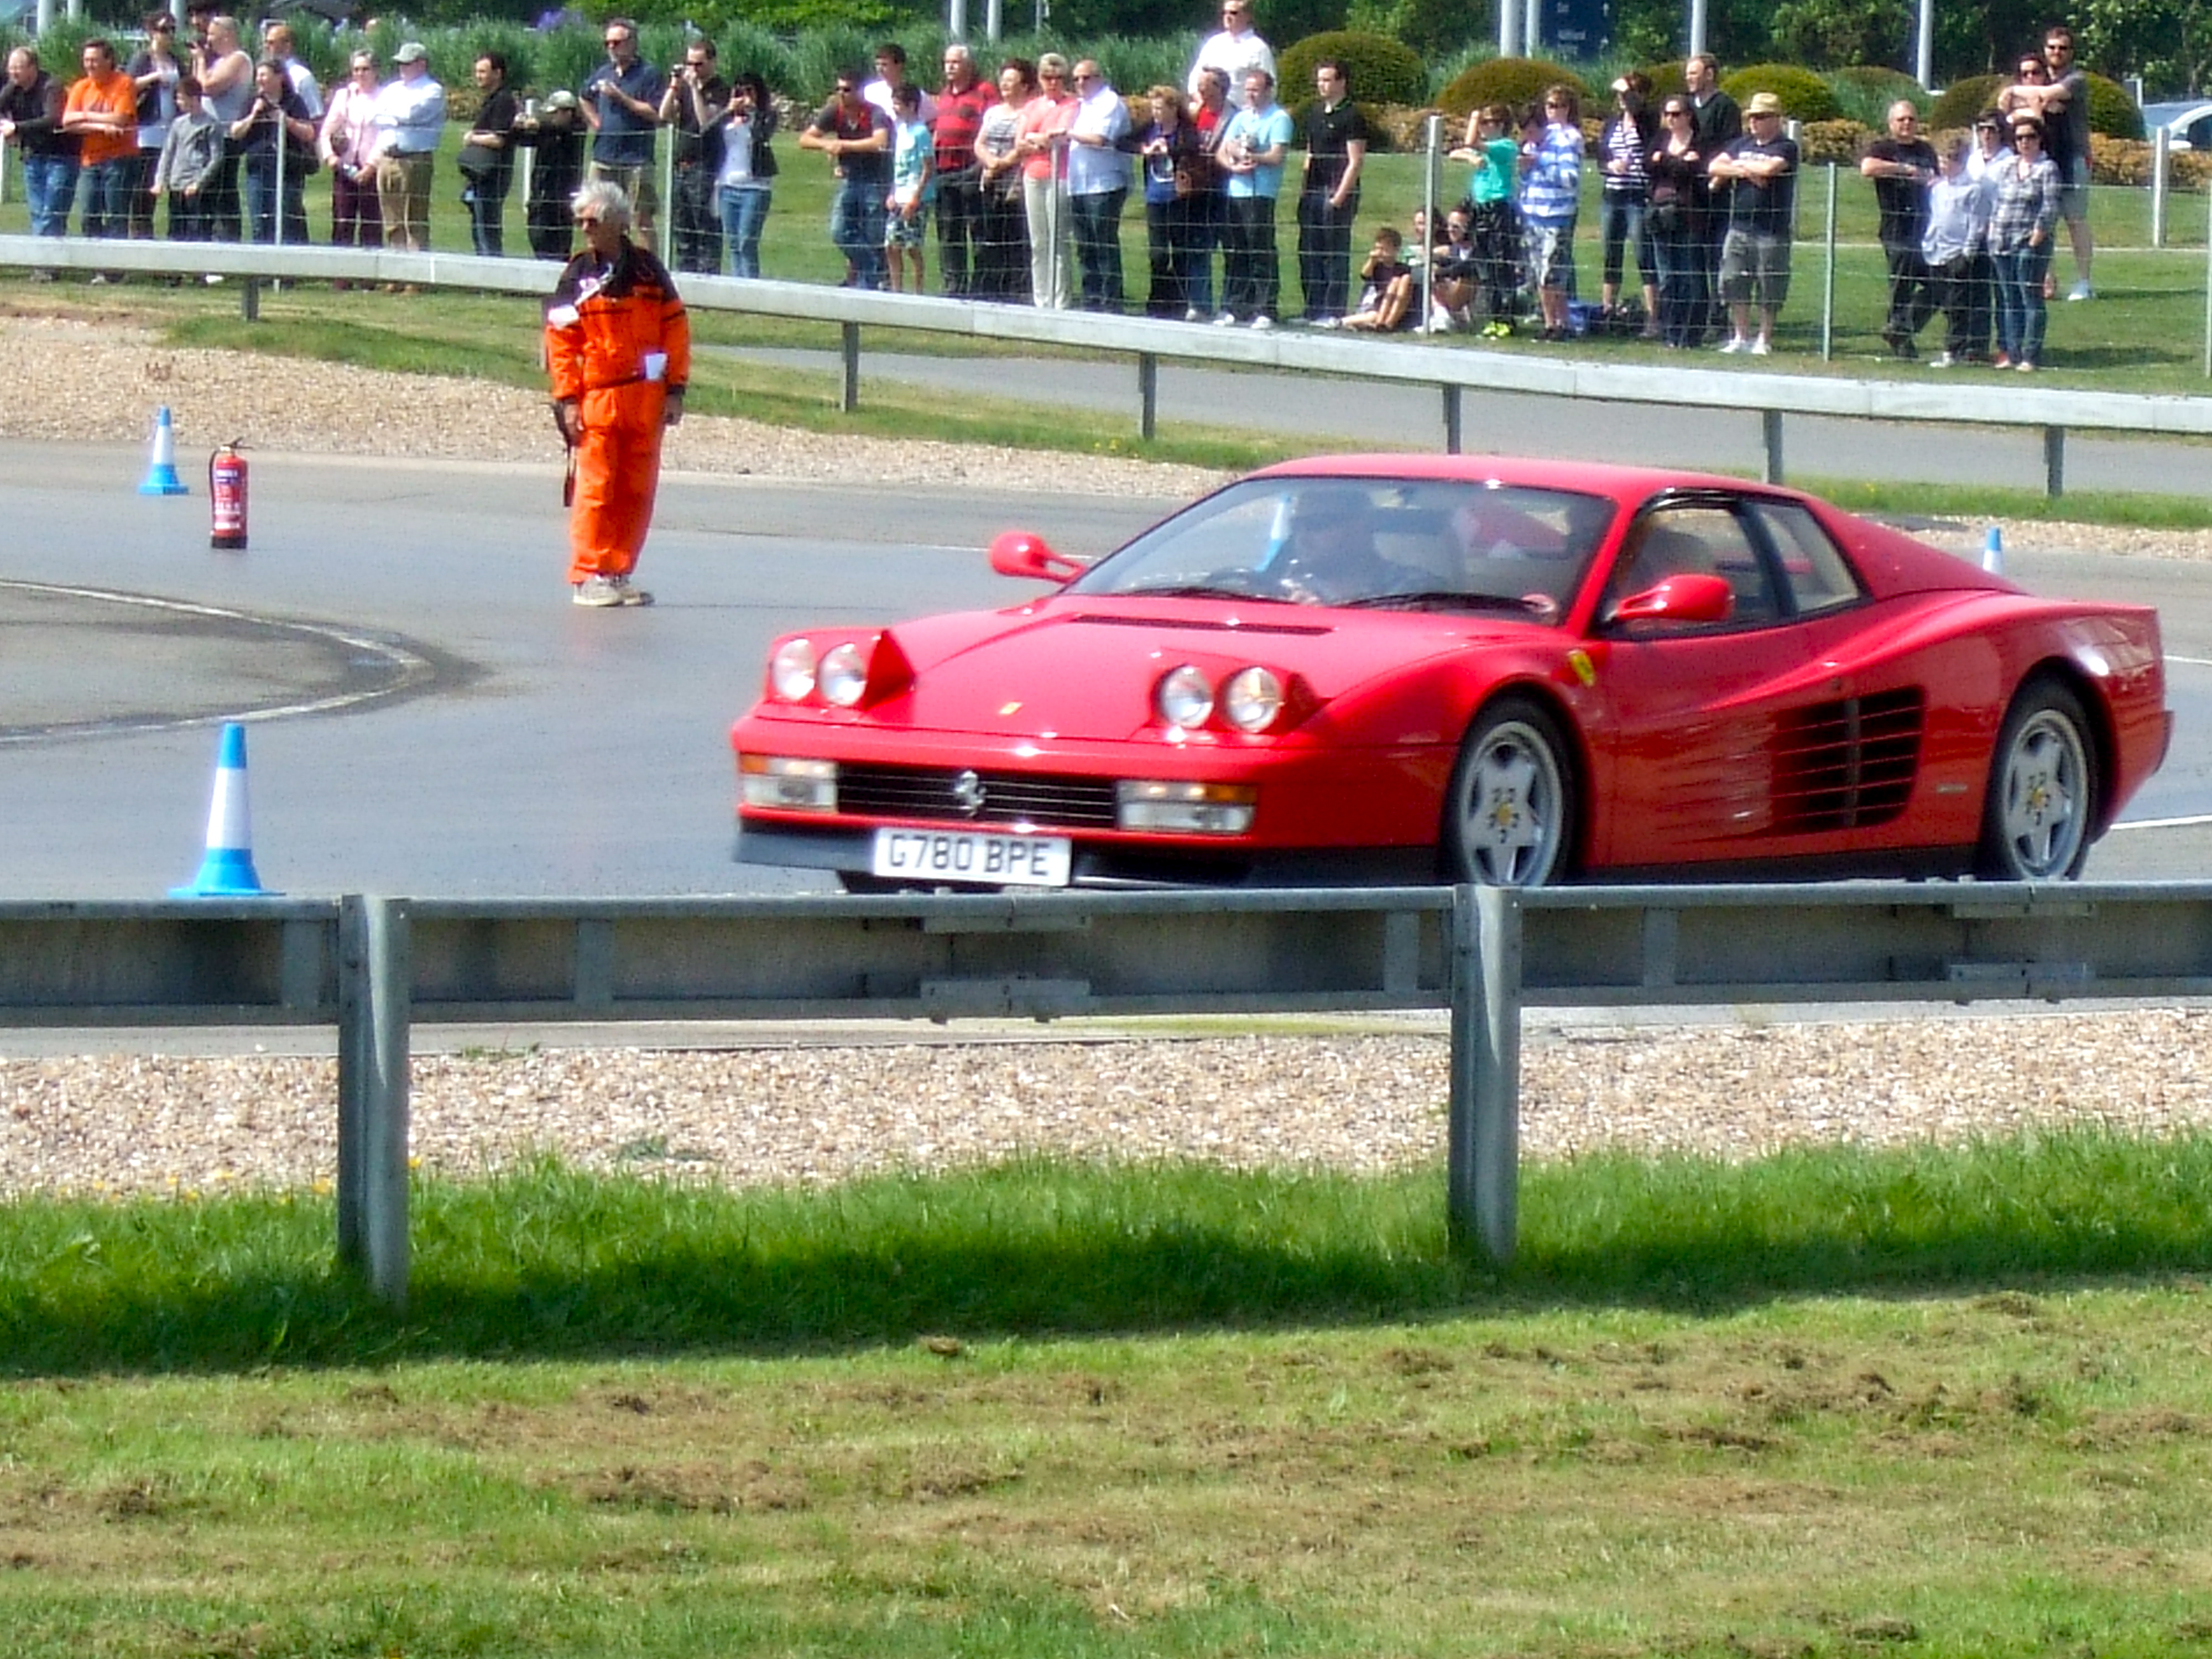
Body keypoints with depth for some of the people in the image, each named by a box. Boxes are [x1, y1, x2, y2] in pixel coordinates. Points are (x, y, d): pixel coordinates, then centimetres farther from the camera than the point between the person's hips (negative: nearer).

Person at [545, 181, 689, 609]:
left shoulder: (648, 271, 5)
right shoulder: (576, 278, 1)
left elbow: (675, 329, 8)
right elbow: (560, 343, 0)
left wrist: (675, 389, 2)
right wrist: (567, 399, -7)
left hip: (646, 400, 2)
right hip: (596, 398, -2)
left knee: (638, 490, 5)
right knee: (596, 488, -5)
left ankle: (619, 574, 13)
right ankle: (587, 576, 1)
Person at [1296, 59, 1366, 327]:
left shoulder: (1351, 116, -6)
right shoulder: (1315, 113, 17)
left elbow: (1356, 161, -11)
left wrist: (1340, 196, -17)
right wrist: (1303, 189, 13)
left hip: (1337, 192, -8)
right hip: (1313, 191, 8)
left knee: (1337, 254, -5)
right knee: (1309, 253, 8)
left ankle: (1333, 313, -4)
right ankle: (1312, 310, 14)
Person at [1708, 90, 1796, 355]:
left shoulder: (1786, 147, -4)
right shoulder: (1742, 144, 14)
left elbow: (1769, 168, -21)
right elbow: (1714, 167, 6)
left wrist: (1739, 164, -4)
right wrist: (1746, 172, -8)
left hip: (1772, 230, -6)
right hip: (1739, 227, 6)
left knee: (1769, 290, -1)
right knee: (1734, 284, 6)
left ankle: (1764, 340, 7)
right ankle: (1740, 337, 16)